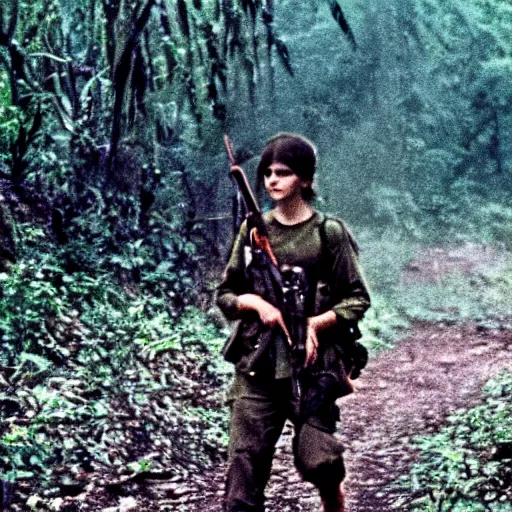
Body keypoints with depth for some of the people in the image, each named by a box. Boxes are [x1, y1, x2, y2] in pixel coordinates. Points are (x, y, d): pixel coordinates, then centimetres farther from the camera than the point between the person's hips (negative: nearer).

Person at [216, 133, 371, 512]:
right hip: (257, 366, 3)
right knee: (244, 462, -3)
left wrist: (315, 323, -14)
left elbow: (358, 299, 1)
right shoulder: (253, 230, 9)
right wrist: (255, 302, -8)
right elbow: (225, 295, 12)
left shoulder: (329, 233, 0)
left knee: (317, 462, -7)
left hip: (311, 365, -3)